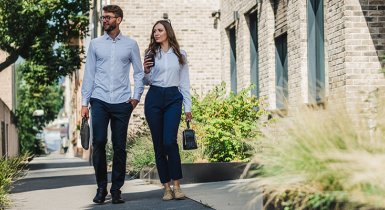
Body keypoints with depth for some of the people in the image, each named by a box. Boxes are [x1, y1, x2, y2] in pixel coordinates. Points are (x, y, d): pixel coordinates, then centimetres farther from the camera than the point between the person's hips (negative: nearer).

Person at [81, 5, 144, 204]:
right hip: (99, 101, 0)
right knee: (98, 143, -6)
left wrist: (136, 96, 1)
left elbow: (139, 72, 12)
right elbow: (89, 74, 8)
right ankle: (101, 187, 6)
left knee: (120, 147, 1)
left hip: (122, 103, 0)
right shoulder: (95, 44, 9)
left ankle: (116, 189, 9)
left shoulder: (130, 44, 8)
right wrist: (84, 102, 4)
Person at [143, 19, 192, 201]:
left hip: (173, 98, -2)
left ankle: (176, 184, -10)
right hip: (154, 98, 2)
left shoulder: (180, 55, 9)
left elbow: (184, 82, 10)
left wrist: (188, 107, 6)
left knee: (169, 141, -17)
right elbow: (146, 82, 11)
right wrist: (146, 72, -11)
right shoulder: (151, 53, 9)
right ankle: (166, 187, 6)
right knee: (158, 144, 1)